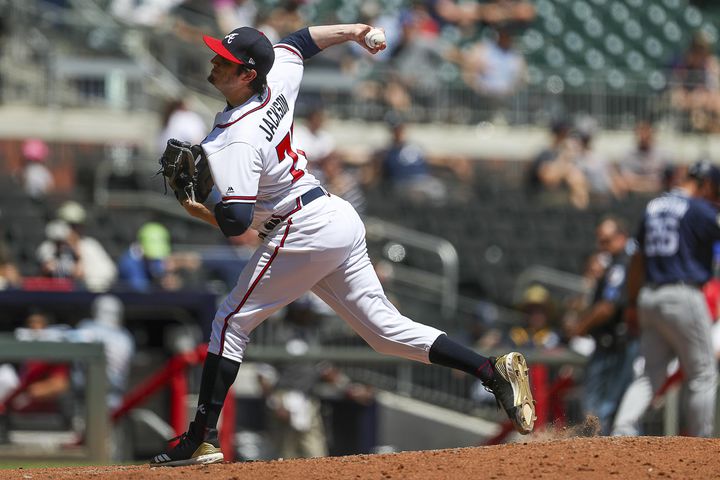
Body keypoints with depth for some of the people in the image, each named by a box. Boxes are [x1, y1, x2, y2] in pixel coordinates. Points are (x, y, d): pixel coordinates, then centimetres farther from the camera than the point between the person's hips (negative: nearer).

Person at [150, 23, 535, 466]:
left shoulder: (236, 140, -21)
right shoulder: (276, 80, 3)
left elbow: (236, 221, -29)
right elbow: (298, 42, 25)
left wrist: (196, 209, -14)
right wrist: (353, 32, 37)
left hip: (304, 234, -9)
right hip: (339, 218, 9)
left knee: (232, 321, 1)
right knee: (385, 327, 9)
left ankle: (202, 439, 1)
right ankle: (493, 370, -1)